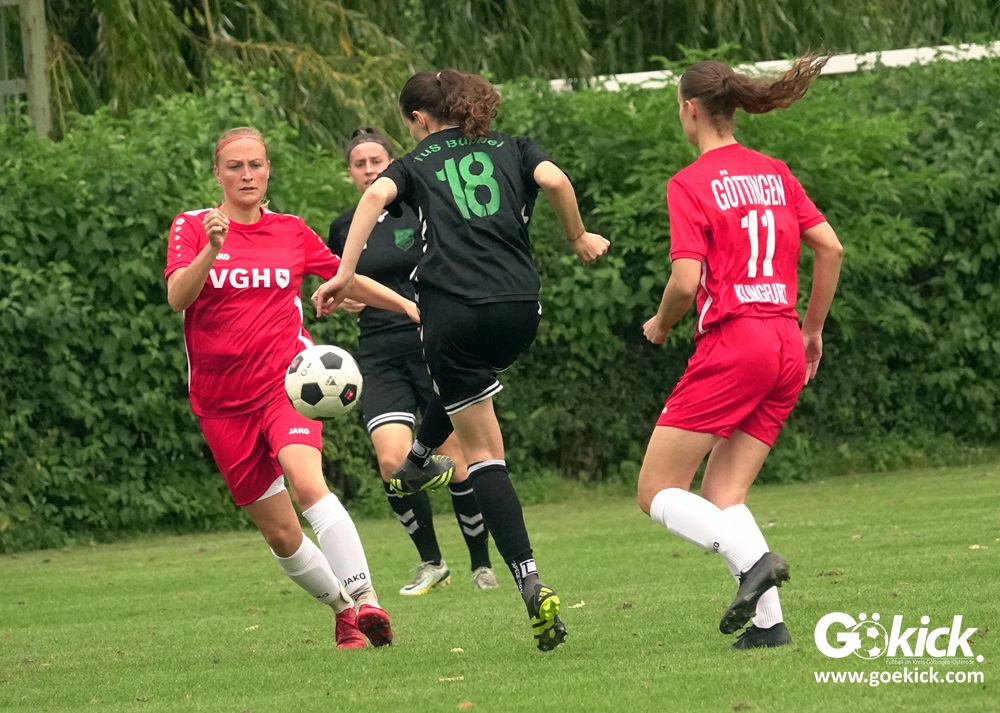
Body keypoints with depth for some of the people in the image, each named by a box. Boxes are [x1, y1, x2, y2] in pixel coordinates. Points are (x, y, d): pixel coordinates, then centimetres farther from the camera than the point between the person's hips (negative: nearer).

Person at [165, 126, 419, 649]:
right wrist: (212, 248, -31)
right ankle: (342, 608, 26)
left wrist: (409, 306, 15)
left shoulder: (291, 232, 9)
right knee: (280, 534, 4)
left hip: (285, 380, -1)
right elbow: (177, 297, -15)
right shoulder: (191, 227, 2)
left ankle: (365, 600, -37)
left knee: (306, 482, -30)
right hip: (221, 400, 1)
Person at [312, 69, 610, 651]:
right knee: (473, 378, 39)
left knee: (485, 451, 2)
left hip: (453, 313, -2)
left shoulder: (416, 164, 14)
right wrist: (579, 240, 13)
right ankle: (418, 460, 59)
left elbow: (377, 194, -7)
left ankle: (531, 584, -11)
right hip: (519, 308, 3)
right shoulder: (513, 149, 18)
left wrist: (345, 274, -11)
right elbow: (554, 180, -2)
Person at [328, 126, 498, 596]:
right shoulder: (344, 229, 8)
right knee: (392, 461, -13)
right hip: (381, 357, 2)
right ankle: (431, 564, 6)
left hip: (434, 345, -2)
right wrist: (344, 300, 1)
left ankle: (482, 565, 13)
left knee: (456, 462, -5)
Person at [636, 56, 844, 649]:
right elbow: (831, 248, 11)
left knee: (658, 494, 1)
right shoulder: (775, 173, 13)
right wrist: (812, 328, 20)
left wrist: (660, 325, 7)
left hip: (731, 344, -7)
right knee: (722, 496, 11)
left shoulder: (690, 184, -6)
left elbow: (686, 282, -13)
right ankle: (769, 621, -6)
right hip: (786, 347, 7)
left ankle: (754, 558, -21)